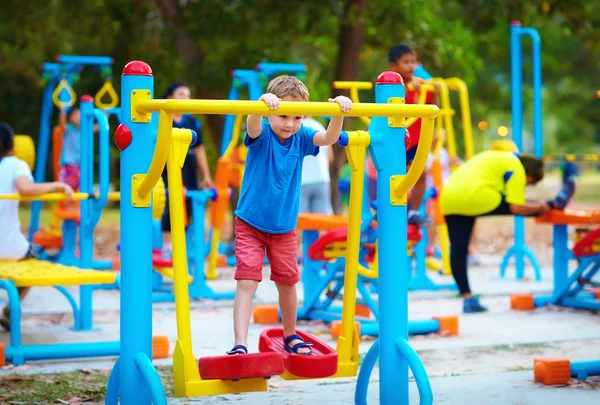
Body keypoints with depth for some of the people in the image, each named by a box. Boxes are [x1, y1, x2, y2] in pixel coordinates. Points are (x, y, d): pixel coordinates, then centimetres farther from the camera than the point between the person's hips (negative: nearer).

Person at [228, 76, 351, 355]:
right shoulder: (262, 135, -15)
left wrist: (338, 112, -38)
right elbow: (252, 125, -38)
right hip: (250, 224, -4)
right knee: (246, 282, -11)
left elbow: (330, 138, -19)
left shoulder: (301, 137, -5)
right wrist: (261, 103, -60)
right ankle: (240, 344, -14)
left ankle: (290, 336, 36)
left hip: (284, 227, 4)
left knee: (288, 282, 15)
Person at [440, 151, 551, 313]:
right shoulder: (516, 169, 4)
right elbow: (516, 208, -4)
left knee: (458, 250, 5)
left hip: (449, 200, 8)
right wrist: (539, 208, 14)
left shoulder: (500, 158, 29)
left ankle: (468, 299, 5)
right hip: (475, 198, -8)